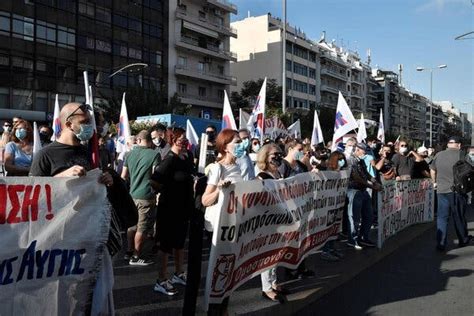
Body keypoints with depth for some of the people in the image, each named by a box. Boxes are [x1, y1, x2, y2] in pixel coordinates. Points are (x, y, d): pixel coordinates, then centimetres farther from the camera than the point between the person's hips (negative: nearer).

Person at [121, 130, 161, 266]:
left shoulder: (130, 154, 5)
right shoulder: (154, 154, -11)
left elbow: (123, 176, 9)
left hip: (132, 194, 6)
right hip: (146, 196, -6)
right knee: (142, 228, 5)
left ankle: (129, 251, 32)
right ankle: (136, 257, 15)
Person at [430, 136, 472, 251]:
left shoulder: (438, 155, 6)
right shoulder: (459, 153, -8)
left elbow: (432, 170, 14)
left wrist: (435, 182, 28)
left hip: (442, 190, 3)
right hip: (457, 190, -3)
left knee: (442, 217, 7)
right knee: (459, 217, 13)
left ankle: (441, 244, 5)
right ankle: (463, 240, 31)